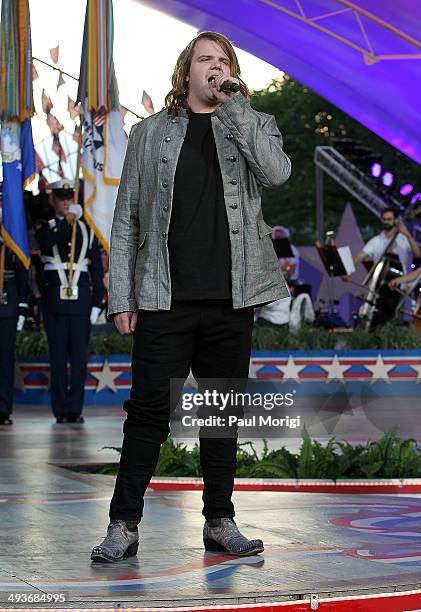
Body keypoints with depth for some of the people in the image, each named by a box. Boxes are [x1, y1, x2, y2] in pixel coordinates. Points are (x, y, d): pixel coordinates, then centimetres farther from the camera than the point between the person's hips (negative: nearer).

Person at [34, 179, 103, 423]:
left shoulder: (87, 230, 12)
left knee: (79, 357, 0)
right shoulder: (45, 227, 7)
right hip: (54, 301, -1)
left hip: (81, 300, 1)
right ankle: (61, 410, 5)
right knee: (58, 356, 0)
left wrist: (97, 303, 4)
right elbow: (46, 241, -19)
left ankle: (75, 409, 5)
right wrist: (66, 222, -35)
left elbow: (97, 270, 11)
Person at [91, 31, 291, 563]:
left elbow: (277, 172, -12)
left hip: (231, 299, 2)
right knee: (148, 411, -2)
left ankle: (219, 523, 18)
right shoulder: (151, 132, 8)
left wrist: (233, 104, -11)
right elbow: (126, 219, 6)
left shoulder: (252, 126, 11)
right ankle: (123, 526, 3)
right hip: (164, 299, -1)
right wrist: (121, 297, -1)